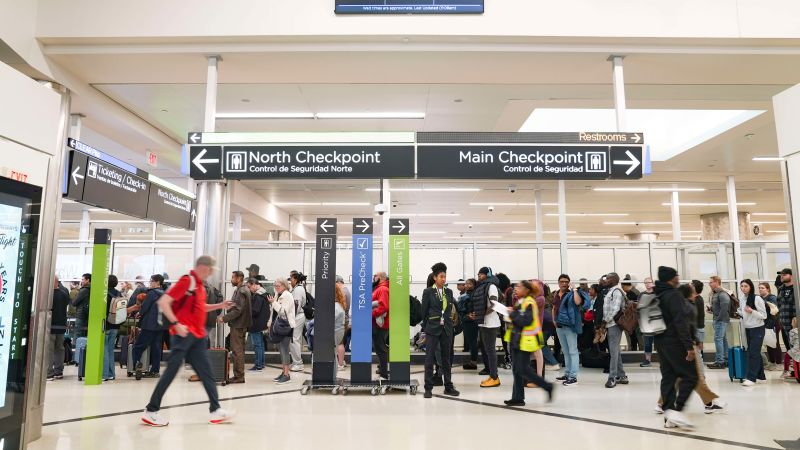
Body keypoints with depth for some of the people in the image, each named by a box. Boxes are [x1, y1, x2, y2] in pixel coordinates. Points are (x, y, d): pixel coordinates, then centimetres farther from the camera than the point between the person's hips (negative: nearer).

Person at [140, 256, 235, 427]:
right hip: (185, 334, -9)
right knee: (171, 371, -3)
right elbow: (163, 302, -18)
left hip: (197, 336, 9)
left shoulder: (199, 284, 14)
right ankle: (151, 411, 8)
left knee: (206, 373, 9)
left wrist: (219, 306, 15)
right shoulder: (187, 281, -13)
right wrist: (176, 324, -23)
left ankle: (215, 410, 13)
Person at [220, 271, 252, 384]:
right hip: (241, 324, 10)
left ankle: (238, 376, -2)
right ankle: (239, 375, 21)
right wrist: (226, 317, 14)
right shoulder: (243, 290, 15)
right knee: (239, 350, 14)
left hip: (238, 325, -10)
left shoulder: (241, 291, -16)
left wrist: (224, 318, -18)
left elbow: (238, 310, -23)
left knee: (237, 350, -6)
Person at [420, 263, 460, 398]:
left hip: (446, 329, 4)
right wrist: (425, 330, -1)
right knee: (429, 358, 0)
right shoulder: (428, 292, -3)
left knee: (446, 358, 10)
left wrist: (449, 325, 4)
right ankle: (428, 388, 7)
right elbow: (424, 311, -1)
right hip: (432, 329, -4)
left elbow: (450, 310, 11)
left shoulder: (449, 292, 9)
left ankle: (448, 386, 19)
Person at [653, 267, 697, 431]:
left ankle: (668, 412, 7)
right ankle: (676, 411, -9)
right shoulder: (674, 295, -15)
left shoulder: (658, 296, 13)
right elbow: (680, 322, -21)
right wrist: (689, 346, -22)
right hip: (675, 342, -9)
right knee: (690, 376, -2)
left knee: (668, 377, 8)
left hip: (661, 342, 9)